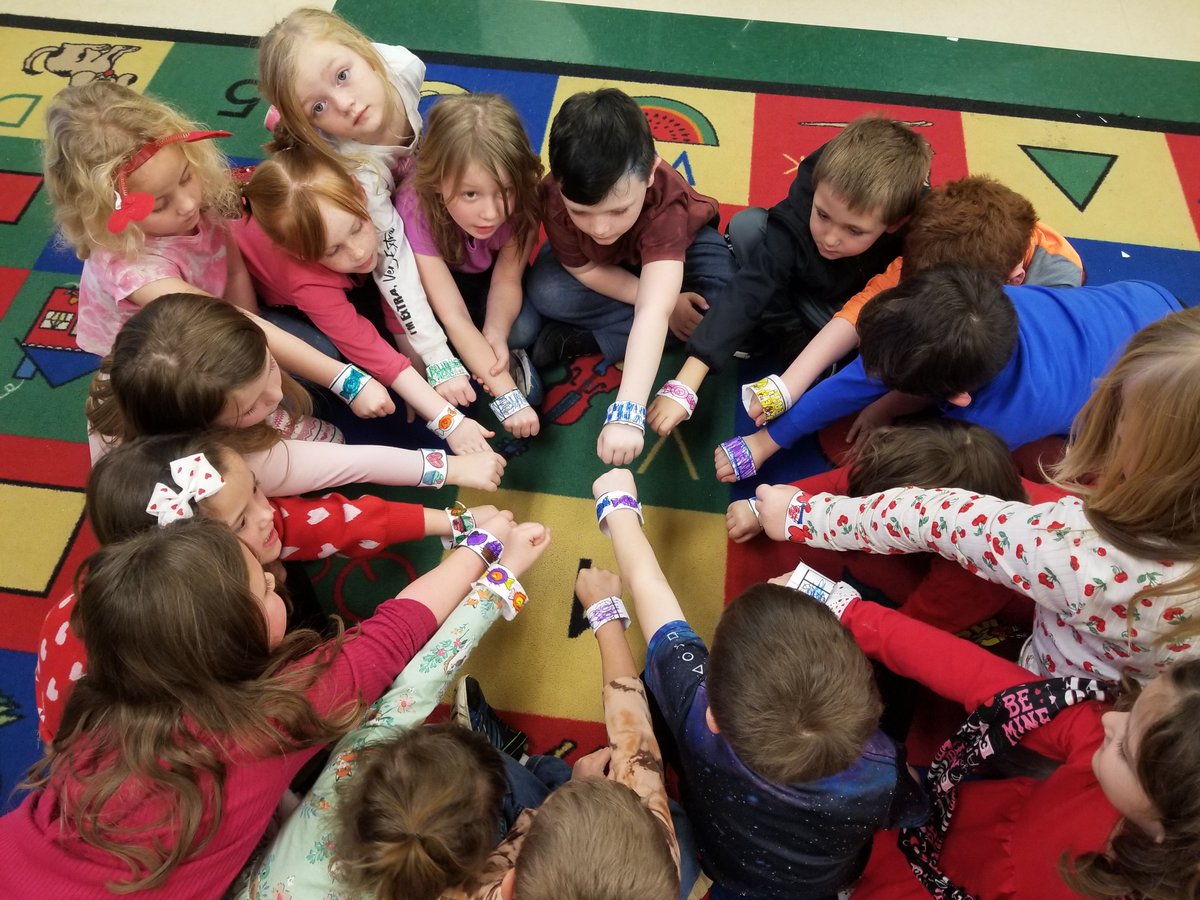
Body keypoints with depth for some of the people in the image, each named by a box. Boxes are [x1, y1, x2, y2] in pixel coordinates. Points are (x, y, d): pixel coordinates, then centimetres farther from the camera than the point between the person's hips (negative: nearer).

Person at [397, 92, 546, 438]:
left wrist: (495, 335, -43)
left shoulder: (524, 196, -32)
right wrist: (509, 398, -45)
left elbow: (507, 279, -22)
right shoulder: (416, 209, -39)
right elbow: (453, 317, -41)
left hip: (488, 273, 1)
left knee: (522, 330, -25)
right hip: (436, 276, -1)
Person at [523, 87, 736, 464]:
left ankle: (584, 338, -20)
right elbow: (587, 270, -19)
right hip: (603, 265, 1)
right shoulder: (556, 197, -35)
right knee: (545, 293, -28)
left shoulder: (667, 203, -43)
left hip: (679, 243, 0)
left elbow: (654, 310, -53)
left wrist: (627, 413, -63)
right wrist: (662, 304, -27)